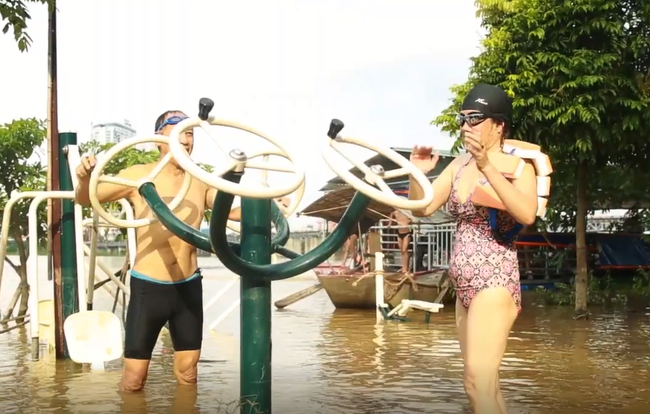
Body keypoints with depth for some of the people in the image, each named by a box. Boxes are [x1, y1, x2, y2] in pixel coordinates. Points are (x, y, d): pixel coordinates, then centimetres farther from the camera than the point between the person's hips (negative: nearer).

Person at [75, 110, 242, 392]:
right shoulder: (138, 176, -5)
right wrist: (85, 179, -25)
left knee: (188, 372, 13)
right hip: (148, 287, -3)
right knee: (134, 377, 2)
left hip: (189, 286, 3)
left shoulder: (202, 182, 5)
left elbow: (234, 211, 7)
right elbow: (85, 199, -2)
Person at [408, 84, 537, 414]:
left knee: (477, 385, -12)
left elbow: (527, 214, -26)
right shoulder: (459, 164, 12)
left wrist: (487, 167, -33)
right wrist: (418, 174, -11)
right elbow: (422, 208, 7)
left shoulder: (516, 163, -7)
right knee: (484, 385, 15)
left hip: (495, 282, -8)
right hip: (464, 287, 8)